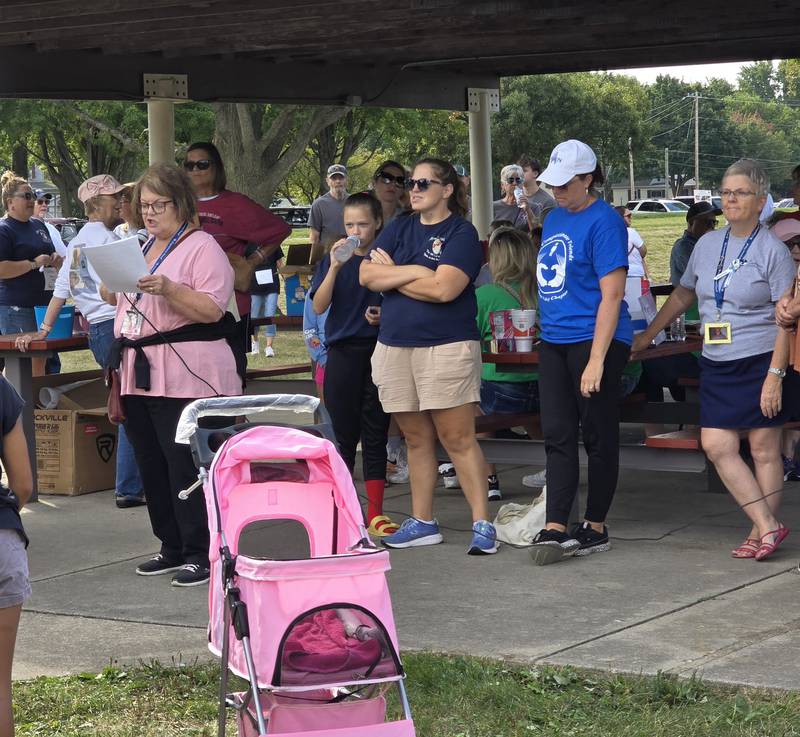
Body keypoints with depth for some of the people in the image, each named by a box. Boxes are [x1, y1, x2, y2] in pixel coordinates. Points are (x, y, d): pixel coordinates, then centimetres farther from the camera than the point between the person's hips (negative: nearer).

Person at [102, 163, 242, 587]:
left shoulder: (202, 247, -5)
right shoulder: (142, 248, 21)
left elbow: (212, 309, -17)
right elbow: (121, 300, 31)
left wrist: (168, 289, -27)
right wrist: (110, 285, 12)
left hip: (186, 377, -8)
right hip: (141, 375, 8)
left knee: (186, 465, -9)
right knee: (152, 465, 9)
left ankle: (201, 553, -3)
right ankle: (173, 547, 19)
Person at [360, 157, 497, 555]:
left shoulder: (461, 233, -4)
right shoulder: (399, 229, 14)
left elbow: (443, 289, -18)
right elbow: (367, 275, 2)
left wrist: (392, 276, -5)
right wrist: (415, 272, -11)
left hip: (446, 348, -6)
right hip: (395, 346, 6)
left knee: (458, 439, -7)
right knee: (416, 439, 12)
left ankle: (482, 524, -5)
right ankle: (422, 523, 19)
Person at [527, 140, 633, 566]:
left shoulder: (603, 222, -12)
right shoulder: (554, 218, 13)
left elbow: (612, 296, -16)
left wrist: (596, 360, -21)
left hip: (595, 341, -8)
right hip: (554, 340, 8)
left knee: (598, 438, 3)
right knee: (557, 437, 1)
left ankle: (595, 528, 12)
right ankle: (555, 530, -2)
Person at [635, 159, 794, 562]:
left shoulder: (772, 251, -7)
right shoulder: (707, 244, 10)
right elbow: (683, 294, 24)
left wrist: (775, 375, -17)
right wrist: (646, 335, 24)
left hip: (760, 362, -6)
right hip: (716, 364, 6)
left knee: (764, 449, 0)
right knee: (716, 445, -4)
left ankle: (761, 531, 9)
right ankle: (767, 525, 0)